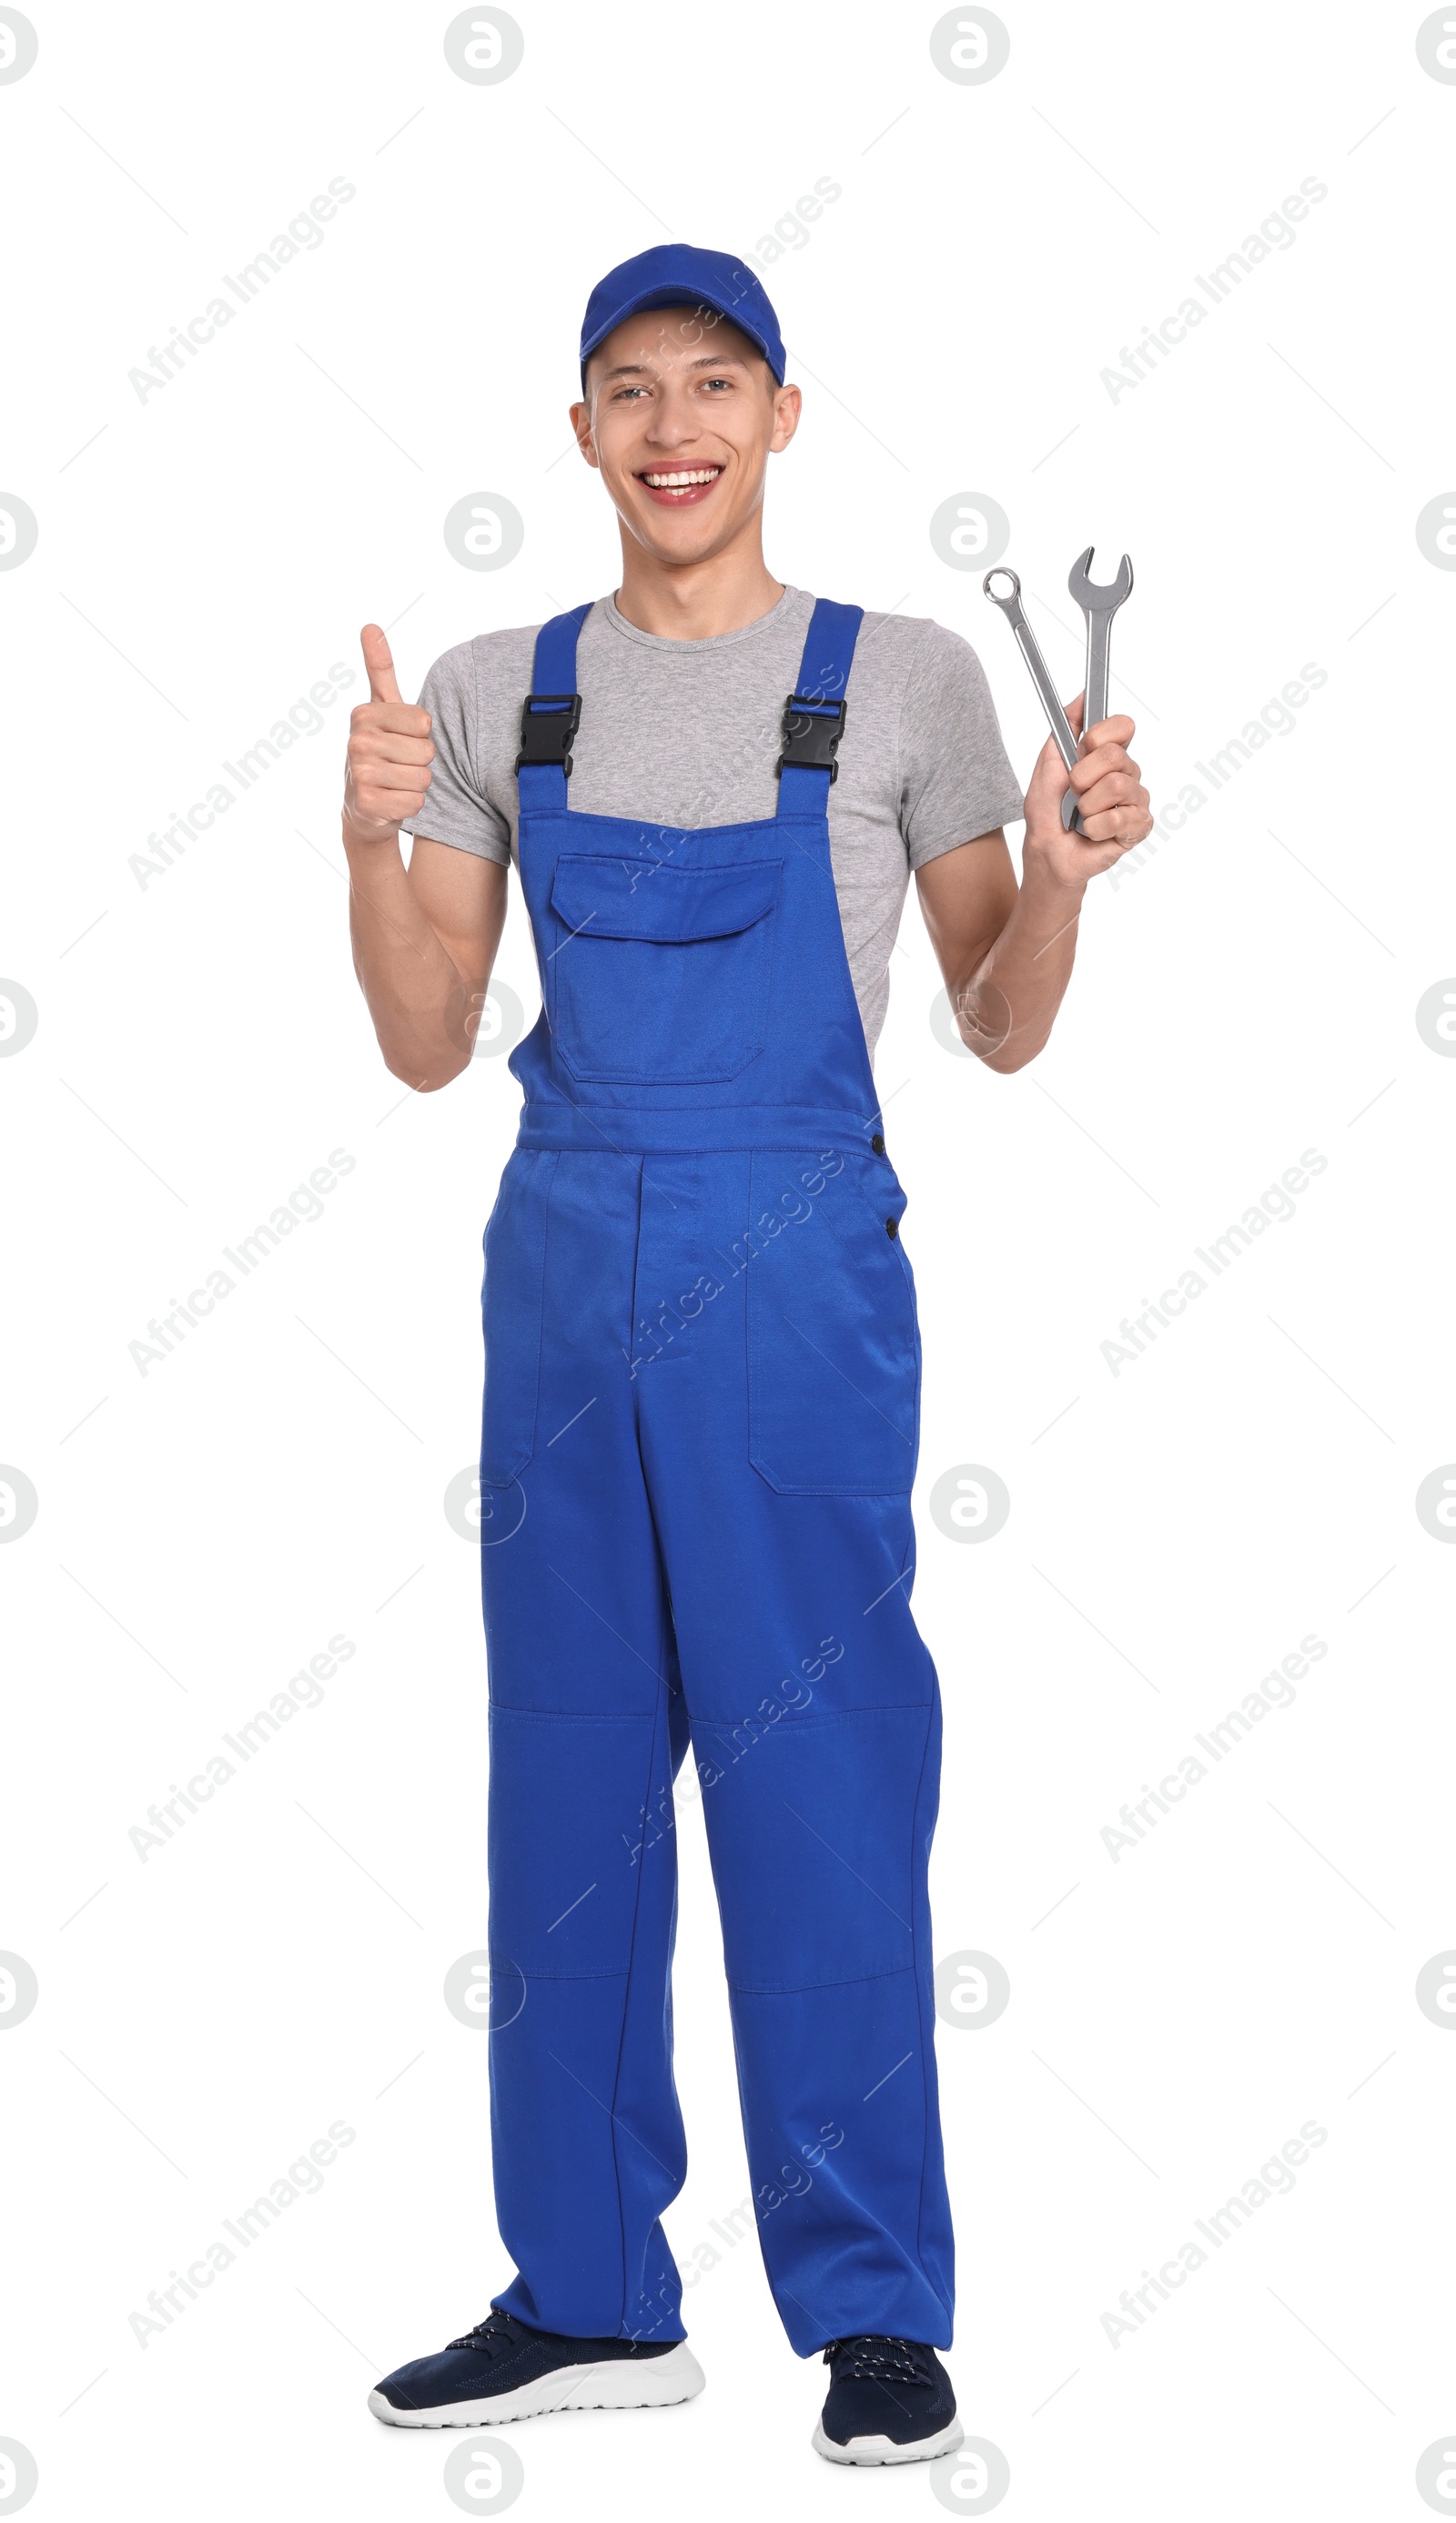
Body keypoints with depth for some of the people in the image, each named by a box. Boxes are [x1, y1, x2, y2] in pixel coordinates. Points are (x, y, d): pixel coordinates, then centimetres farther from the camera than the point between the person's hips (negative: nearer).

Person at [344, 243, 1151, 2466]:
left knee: (820, 1781, -2)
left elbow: (998, 1032, 5)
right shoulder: (494, 695, 9)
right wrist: (375, 847, -7)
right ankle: (590, 2294, 21)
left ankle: (877, 2310, 11)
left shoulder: (902, 681, 1)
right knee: (566, 1777, 9)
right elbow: (428, 1049, 8)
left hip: (796, 1268, -4)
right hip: (565, 1261, 4)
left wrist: (1062, 871, -13)